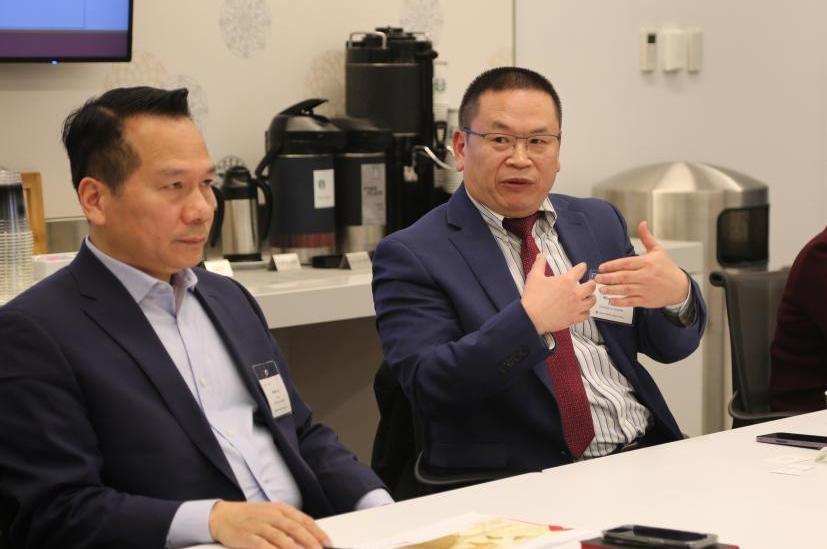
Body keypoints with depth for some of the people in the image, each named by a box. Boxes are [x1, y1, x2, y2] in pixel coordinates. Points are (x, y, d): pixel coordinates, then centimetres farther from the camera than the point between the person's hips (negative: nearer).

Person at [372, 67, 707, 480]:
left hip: (645, 452, 6)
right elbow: (428, 387, -14)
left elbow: (671, 347, 16)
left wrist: (677, 293, -7)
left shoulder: (599, 222, 16)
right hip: (525, 478, -6)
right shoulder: (413, 256, -2)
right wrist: (528, 321, -24)